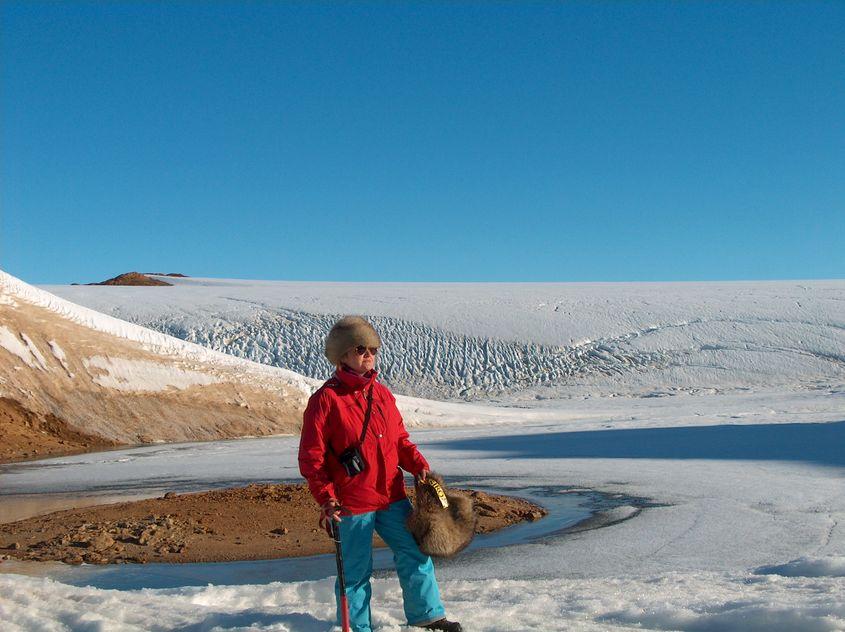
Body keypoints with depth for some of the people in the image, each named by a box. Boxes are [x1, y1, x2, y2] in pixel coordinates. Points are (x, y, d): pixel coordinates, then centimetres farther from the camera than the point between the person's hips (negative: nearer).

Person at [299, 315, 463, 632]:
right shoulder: (326, 399, -11)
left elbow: (400, 439, 17)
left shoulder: (382, 393, 9)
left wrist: (418, 465, 0)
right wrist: (326, 498, -18)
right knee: (356, 570, 5)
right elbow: (310, 457, -11)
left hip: (391, 496, 6)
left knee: (414, 552, 13)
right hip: (352, 502, -6)